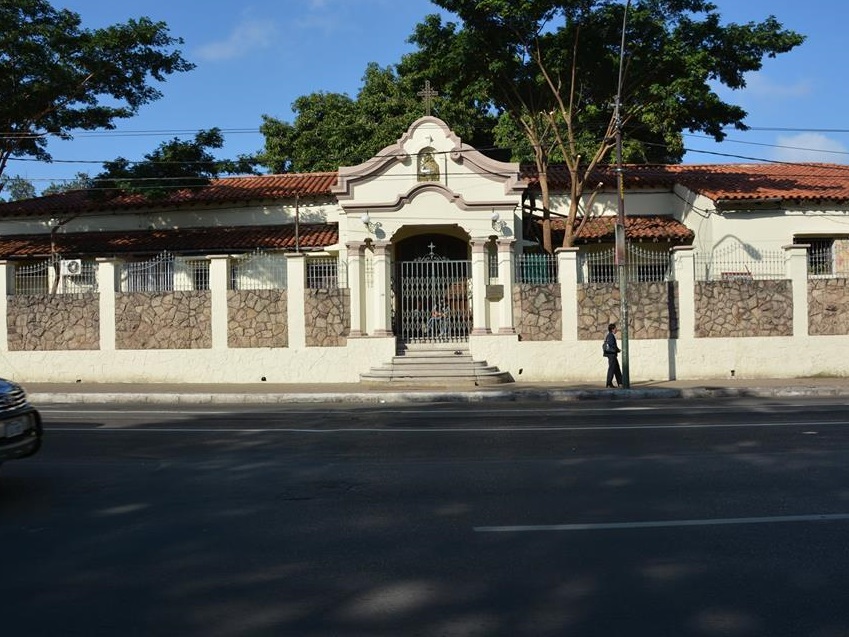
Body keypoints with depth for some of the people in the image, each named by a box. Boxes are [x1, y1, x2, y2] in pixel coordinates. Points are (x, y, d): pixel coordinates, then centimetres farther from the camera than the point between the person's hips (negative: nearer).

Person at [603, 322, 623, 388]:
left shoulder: (609, 335, 15)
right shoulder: (611, 336, -15)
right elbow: (612, 345, -22)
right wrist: (618, 350, -5)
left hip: (613, 355, 10)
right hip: (612, 354, -10)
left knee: (617, 370, 14)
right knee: (611, 369, -6)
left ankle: (620, 383, 19)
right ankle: (609, 384, -4)